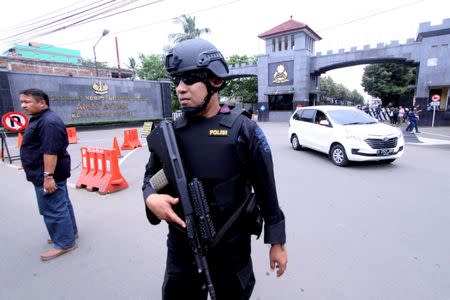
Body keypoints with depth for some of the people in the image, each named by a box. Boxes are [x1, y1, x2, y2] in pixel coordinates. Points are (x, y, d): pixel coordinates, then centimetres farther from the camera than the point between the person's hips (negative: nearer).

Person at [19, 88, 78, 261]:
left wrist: (48, 176, -29)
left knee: (53, 209, -3)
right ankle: (69, 232, 32)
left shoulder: (48, 122, -20)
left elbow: (50, 151, -27)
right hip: (50, 172, 11)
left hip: (48, 173, -11)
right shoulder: (40, 119, 15)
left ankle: (65, 243, 8)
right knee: (61, 205, 18)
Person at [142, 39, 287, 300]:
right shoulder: (170, 131, -3)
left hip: (232, 246, -2)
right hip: (182, 245, 3)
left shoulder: (243, 129, -13)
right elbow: (152, 174, 8)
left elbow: (266, 189, -7)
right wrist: (151, 197, -15)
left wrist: (277, 242, -2)